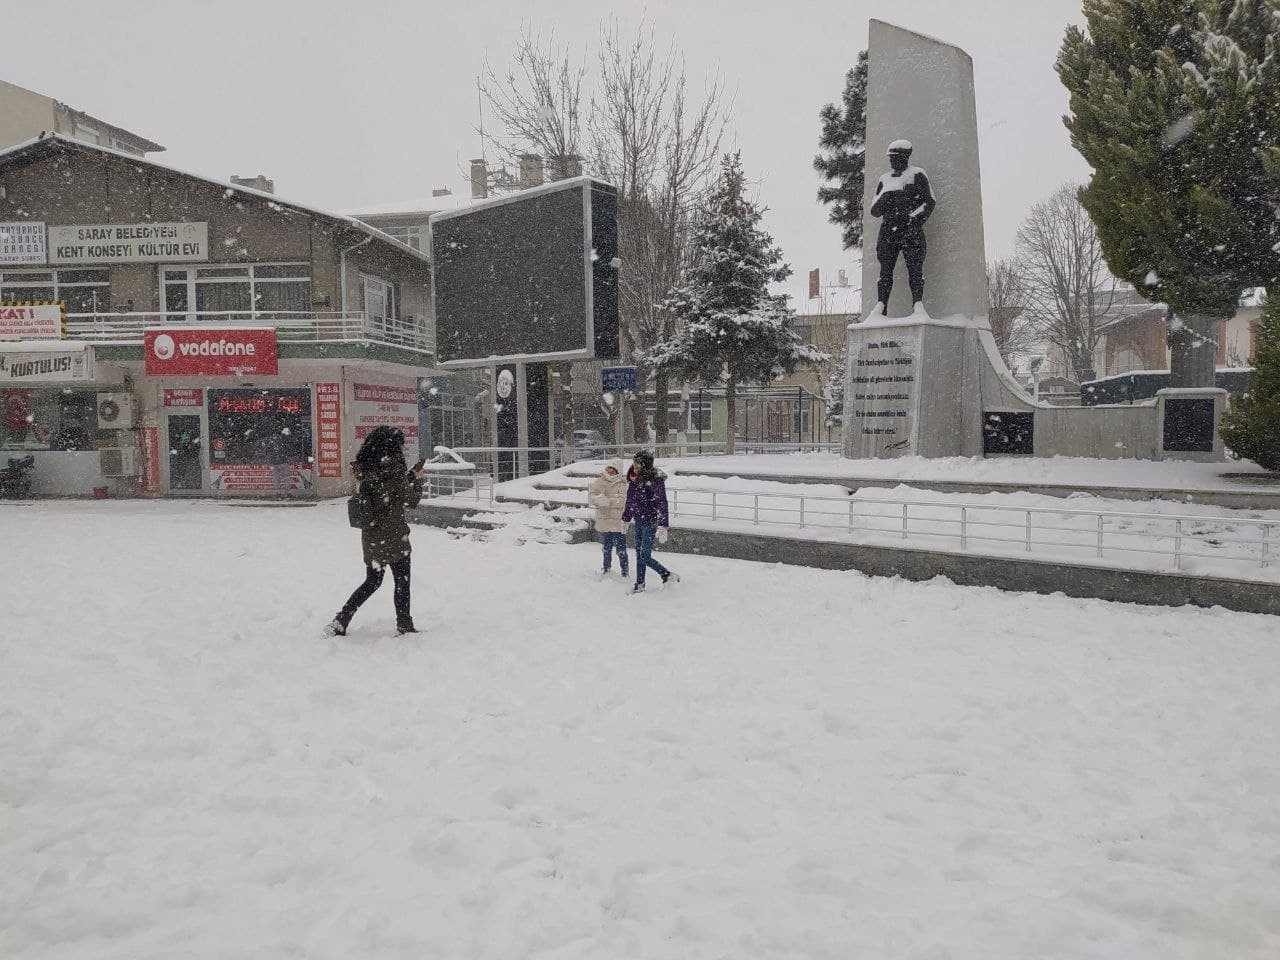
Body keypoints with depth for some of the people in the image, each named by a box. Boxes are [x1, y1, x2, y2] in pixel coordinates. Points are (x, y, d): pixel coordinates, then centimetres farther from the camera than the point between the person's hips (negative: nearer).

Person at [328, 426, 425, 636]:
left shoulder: (367, 471, 4)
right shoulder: (394, 471, -17)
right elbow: (412, 500, -8)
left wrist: (410, 475, 13)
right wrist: (418, 479, 8)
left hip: (371, 537, 7)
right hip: (393, 536, -7)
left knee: (372, 581, 18)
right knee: (402, 582, 9)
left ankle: (340, 621, 14)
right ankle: (404, 626, 17)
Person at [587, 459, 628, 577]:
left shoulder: (622, 484, -6)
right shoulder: (598, 482, 5)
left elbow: (622, 501, -18)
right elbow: (591, 496, -4)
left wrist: (608, 501, -33)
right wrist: (598, 499, -26)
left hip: (618, 520, -4)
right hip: (604, 520, 4)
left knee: (621, 548, -3)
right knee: (606, 547, 19)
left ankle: (624, 570, 10)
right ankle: (606, 567, 35)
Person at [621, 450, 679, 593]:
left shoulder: (655, 479, -17)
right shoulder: (634, 478, 7)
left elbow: (662, 503, -20)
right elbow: (630, 501, 19)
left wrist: (662, 527, -24)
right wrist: (625, 519, 25)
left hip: (650, 523, -8)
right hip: (639, 522, 8)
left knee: (645, 557, -7)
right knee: (639, 554, 13)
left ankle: (668, 575, 9)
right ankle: (639, 585, 22)